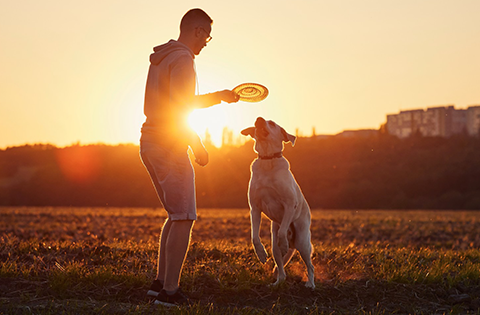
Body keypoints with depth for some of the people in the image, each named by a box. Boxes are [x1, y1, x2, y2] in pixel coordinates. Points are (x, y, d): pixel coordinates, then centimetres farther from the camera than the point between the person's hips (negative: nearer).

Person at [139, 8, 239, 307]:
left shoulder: (160, 60, 18)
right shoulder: (183, 60, -13)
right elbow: (179, 109, -21)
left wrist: (218, 96, 28)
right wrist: (198, 146, -13)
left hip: (150, 146, 10)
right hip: (170, 146, -10)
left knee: (177, 215, 18)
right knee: (184, 219, -4)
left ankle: (161, 281, 20)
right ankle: (170, 291, -3)